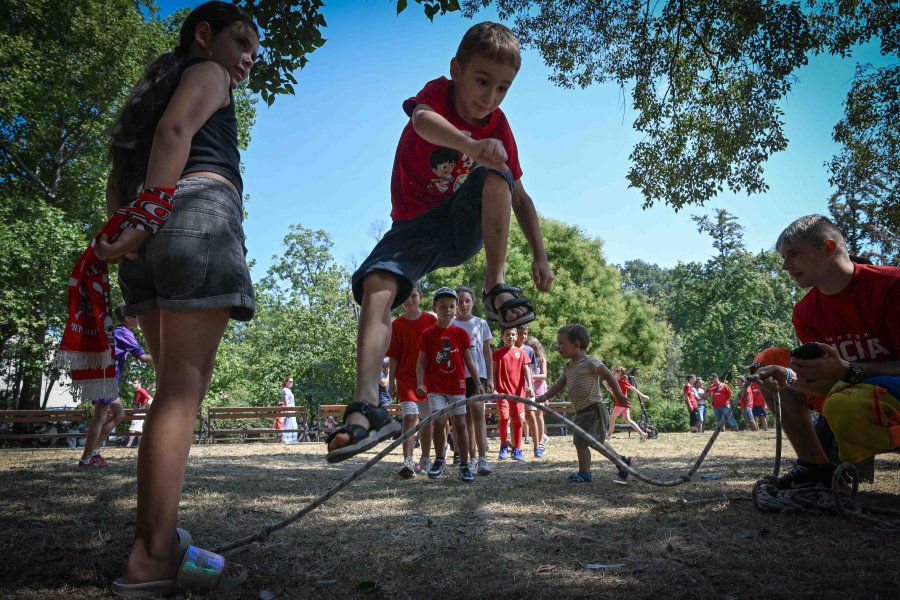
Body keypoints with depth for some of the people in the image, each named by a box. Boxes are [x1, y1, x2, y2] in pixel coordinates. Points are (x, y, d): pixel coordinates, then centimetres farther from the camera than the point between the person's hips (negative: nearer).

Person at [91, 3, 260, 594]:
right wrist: (147, 222, -18)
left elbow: (121, 174, 23)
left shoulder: (157, 88, 34)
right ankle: (153, 556, -14)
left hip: (155, 235, 8)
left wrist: (117, 230, 10)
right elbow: (175, 133, -10)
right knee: (184, 391, -13)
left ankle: (154, 538, 8)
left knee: (174, 389, 7)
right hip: (200, 213, -8)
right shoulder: (207, 72, 10)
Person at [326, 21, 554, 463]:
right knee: (376, 286, -29)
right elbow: (423, 119, -39)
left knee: (495, 175, -27)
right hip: (414, 226, -2)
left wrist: (539, 255, -2)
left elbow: (519, 196, 5)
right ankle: (366, 408, -36)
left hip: (464, 226, 2)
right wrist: (471, 145, -60)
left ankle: (497, 287, -22)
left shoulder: (498, 126, -2)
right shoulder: (438, 93, -11)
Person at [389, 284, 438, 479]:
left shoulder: (431, 321, 1)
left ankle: (425, 459, 25)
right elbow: (393, 356, 3)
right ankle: (407, 461, -17)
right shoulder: (396, 325, 1)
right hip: (406, 378, -1)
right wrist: (392, 381, 0)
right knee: (410, 417, -14)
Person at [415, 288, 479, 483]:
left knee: (460, 424, 2)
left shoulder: (461, 333, 3)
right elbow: (421, 362, 0)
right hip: (435, 386, -1)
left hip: (457, 385, 1)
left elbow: (468, 361, 7)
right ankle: (439, 460, 10)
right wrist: (420, 384, -11)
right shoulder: (427, 334, -1)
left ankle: (464, 466, 11)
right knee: (439, 421, -12)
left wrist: (478, 383, 5)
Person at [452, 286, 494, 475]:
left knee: (477, 411, -16)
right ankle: (473, 458, 13)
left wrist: (491, 377, 3)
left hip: (478, 374, -1)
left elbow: (487, 351, 9)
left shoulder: (481, 323, 7)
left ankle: (483, 458, -17)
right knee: (466, 417, 6)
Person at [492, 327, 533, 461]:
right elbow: (494, 372, 4)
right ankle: (504, 446, 7)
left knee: (518, 420, 5)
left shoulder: (521, 352, 8)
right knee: (504, 417, -14)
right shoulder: (497, 353, 4)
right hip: (502, 391, -2)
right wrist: (494, 389, -4)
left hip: (518, 391, 2)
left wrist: (530, 386, -8)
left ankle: (517, 450, 17)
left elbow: (526, 370, 4)